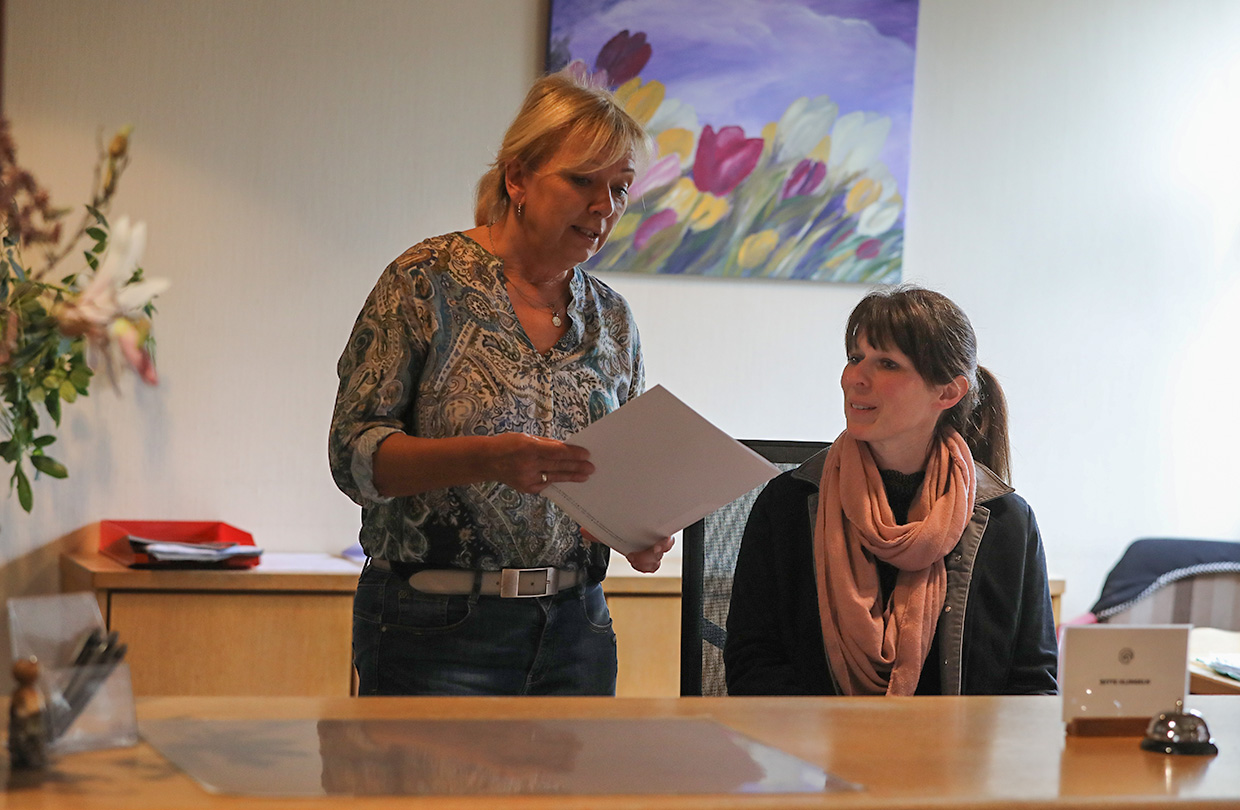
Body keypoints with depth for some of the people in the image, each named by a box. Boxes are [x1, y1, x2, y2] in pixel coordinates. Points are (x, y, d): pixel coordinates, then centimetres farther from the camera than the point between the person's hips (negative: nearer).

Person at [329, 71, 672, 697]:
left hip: (573, 630, 5)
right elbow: (353, 452, -11)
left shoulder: (610, 318, 10)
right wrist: (487, 458, -25)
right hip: (437, 632, -5)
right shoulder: (427, 283, -6)